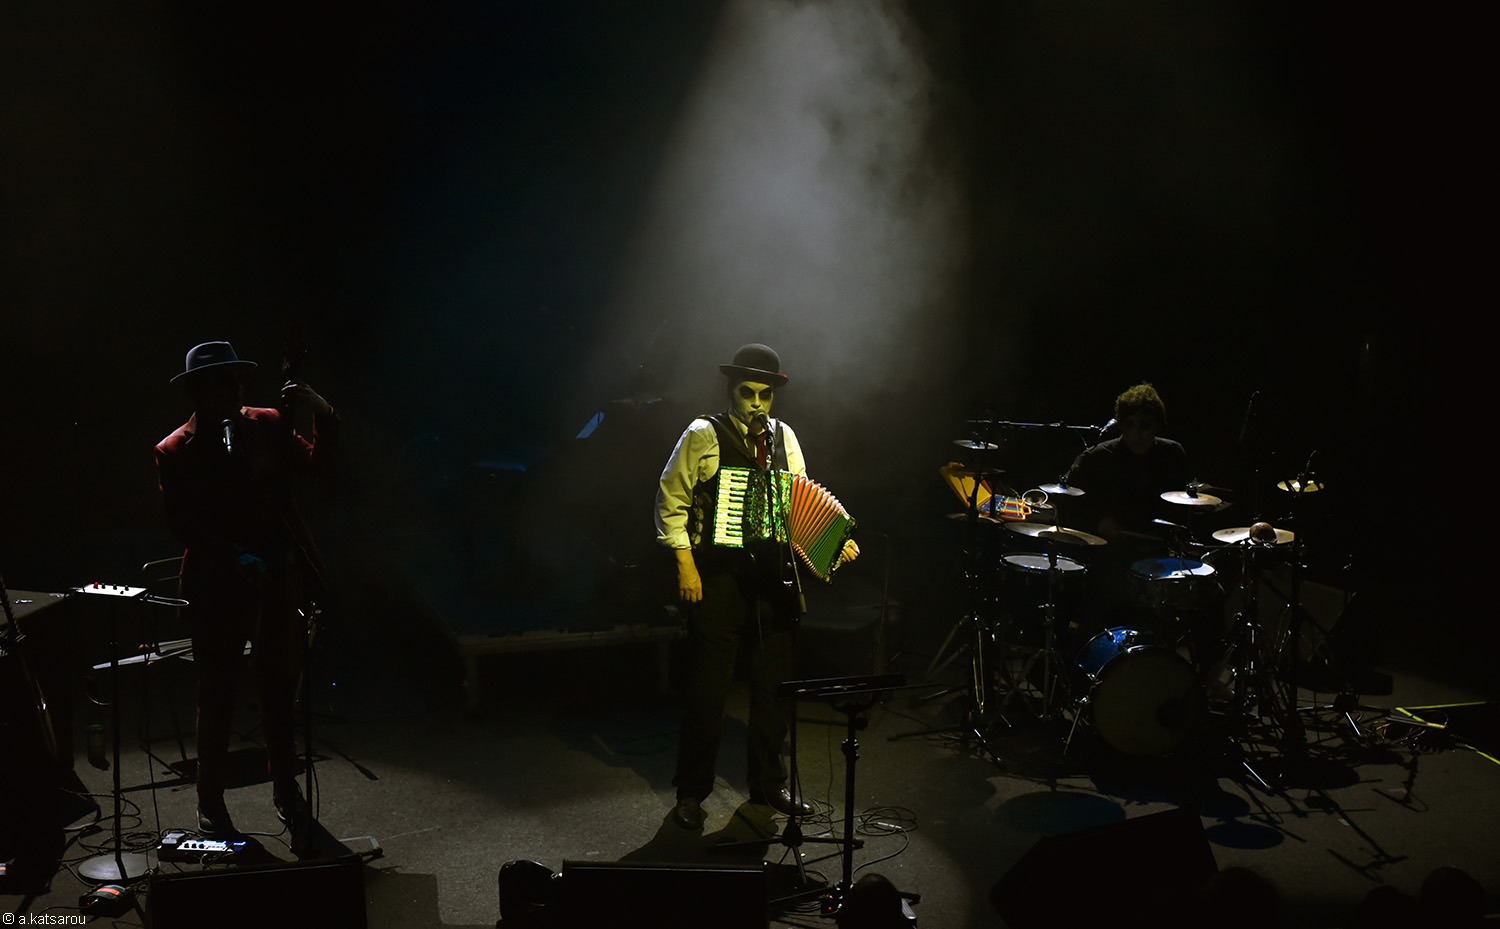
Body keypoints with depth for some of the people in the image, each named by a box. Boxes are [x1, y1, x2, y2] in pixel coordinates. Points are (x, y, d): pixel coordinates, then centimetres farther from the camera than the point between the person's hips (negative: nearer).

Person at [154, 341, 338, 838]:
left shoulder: (267, 425, 3)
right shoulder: (174, 452, -4)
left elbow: (318, 463, -3)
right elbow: (183, 525, -8)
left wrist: (322, 416, -19)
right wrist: (233, 559, -19)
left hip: (277, 579, 2)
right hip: (216, 590, -2)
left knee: (280, 688, 13)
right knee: (217, 698, 7)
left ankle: (286, 789, 29)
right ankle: (211, 804, 21)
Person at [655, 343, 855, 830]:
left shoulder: (784, 438, 11)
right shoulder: (703, 435, -3)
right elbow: (670, 503, -4)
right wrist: (686, 568, -9)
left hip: (773, 578, 5)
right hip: (718, 579, -4)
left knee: (773, 684, 12)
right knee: (707, 686, 1)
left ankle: (768, 784, 28)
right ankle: (691, 793, 16)